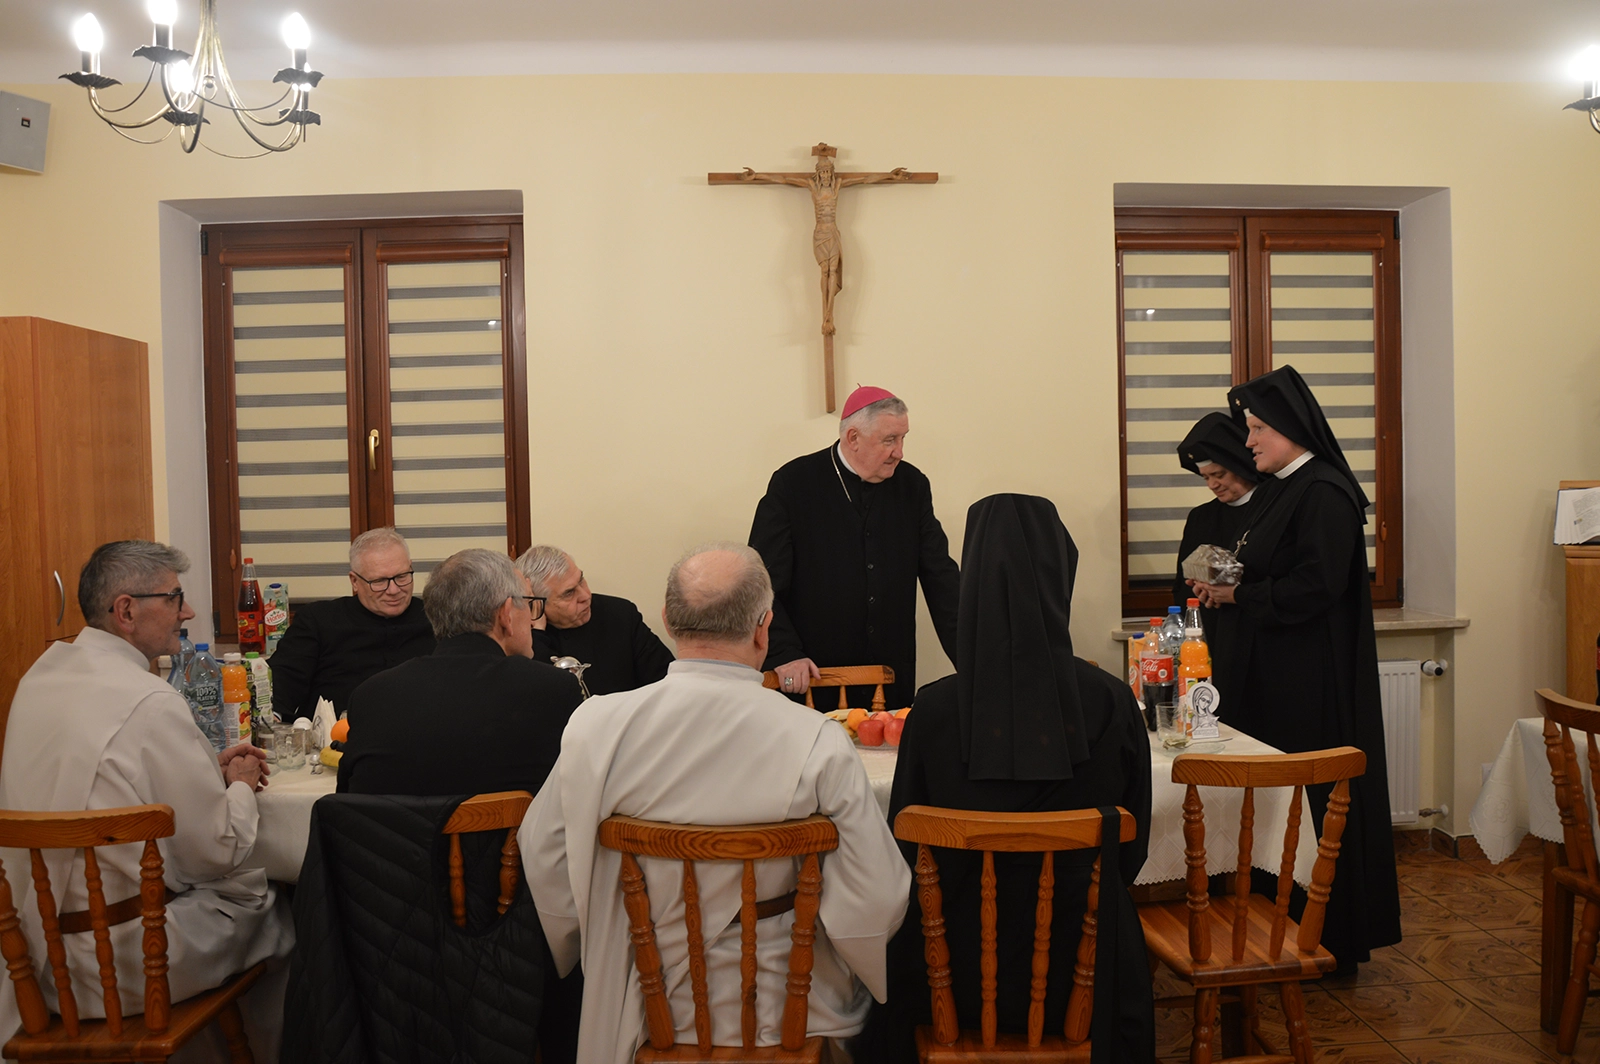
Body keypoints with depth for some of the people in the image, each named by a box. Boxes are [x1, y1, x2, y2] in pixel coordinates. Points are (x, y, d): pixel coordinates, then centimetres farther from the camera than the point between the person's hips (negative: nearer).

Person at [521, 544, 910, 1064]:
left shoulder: (595, 725, -16)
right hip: (788, 1017, -1)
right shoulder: (819, 743, -23)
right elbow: (875, 903, -19)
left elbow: (542, 860, -3)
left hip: (646, 1015, 2)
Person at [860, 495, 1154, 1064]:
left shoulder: (935, 710, -22)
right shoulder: (1112, 703, -18)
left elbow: (907, 846, -8)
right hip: (1080, 964, 2)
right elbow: (1133, 848, -3)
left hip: (958, 967, -1)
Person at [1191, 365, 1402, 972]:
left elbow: (1314, 587, -23)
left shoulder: (1323, 494, -15)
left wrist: (1238, 595, -12)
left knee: (1309, 804, 0)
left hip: (1311, 683, -9)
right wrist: (1228, 588, 4)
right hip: (1276, 677, 9)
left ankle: (1328, 941, 13)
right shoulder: (1288, 490, 14)